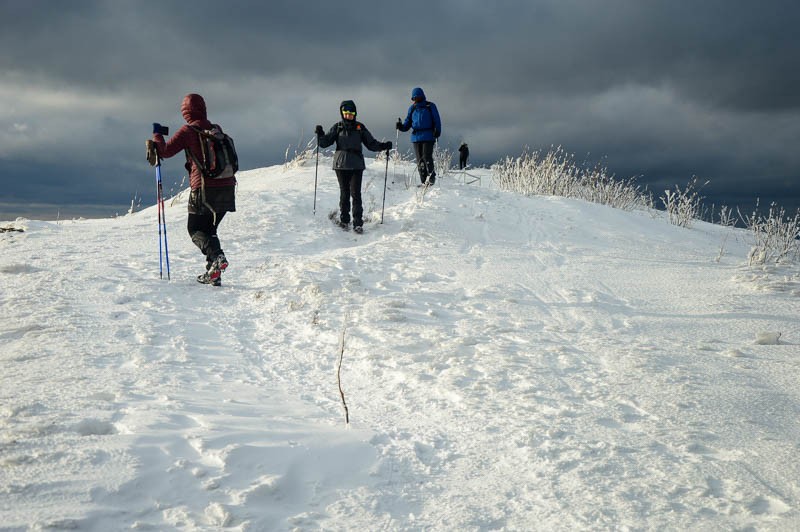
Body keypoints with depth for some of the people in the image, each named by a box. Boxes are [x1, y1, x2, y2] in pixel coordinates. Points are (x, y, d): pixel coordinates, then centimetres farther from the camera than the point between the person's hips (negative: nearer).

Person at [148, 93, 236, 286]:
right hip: (227, 187, 5)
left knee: (195, 229, 10)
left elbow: (165, 151, -3)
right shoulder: (217, 130, 11)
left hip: (204, 189, -5)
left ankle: (216, 257, -17)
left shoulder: (188, 131, -4)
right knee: (209, 229, 18)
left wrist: (157, 135, 14)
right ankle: (213, 273, 9)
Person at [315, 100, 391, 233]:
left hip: (356, 165, -1)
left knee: (355, 193, -8)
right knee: (344, 193, 6)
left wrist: (383, 146, -5)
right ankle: (344, 219, 19)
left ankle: (358, 223, -7)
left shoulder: (360, 127, 8)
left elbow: (371, 144, 10)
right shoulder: (337, 127, 7)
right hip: (341, 165, 1)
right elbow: (325, 142, 4)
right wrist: (320, 135, -15)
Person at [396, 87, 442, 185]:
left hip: (428, 136, -4)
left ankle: (431, 176, -6)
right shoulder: (412, 108, 14)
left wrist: (437, 131, -13)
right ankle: (424, 181, 7)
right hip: (416, 136, 4)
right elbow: (408, 123, 15)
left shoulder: (430, 106, 4)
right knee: (419, 160, 3)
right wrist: (401, 126, -5)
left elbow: (437, 120, 2)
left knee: (427, 157, -17)